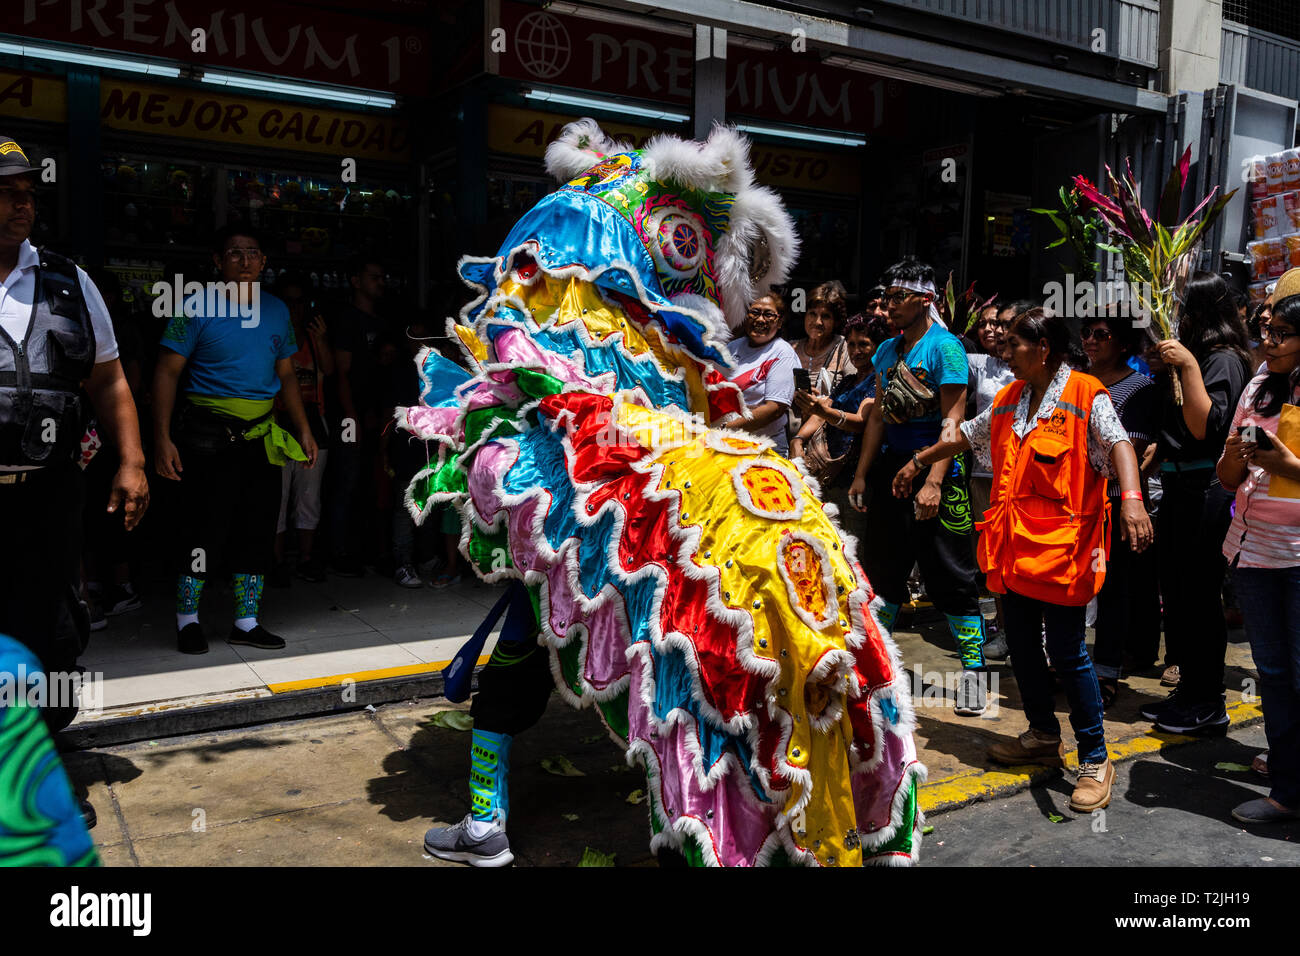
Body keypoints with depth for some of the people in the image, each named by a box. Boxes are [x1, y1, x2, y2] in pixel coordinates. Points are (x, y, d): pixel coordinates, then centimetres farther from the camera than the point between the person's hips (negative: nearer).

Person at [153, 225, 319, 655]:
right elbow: (167, 372, -6)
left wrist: (304, 430, 10)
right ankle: (187, 620, 16)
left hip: (262, 435, 5)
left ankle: (247, 622, 19)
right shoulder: (197, 308, -4)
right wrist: (162, 437, -14)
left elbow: (287, 375, 17)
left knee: (257, 528, 8)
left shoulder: (276, 310, 11)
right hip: (208, 432, -5)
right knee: (205, 527, -2)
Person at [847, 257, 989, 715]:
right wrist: (862, 474, 12)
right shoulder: (886, 351, 13)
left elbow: (952, 420, -15)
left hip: (937, 470, -7)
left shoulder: (944, 346, -9)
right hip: (892, 466, 7)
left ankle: (973, 671, 9)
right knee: (881, 568, 11)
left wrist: (934, 482, -22)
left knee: (952, 574, -2)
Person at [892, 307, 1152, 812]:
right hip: (1014, 545, 7)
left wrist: (1132, 498, -39)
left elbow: (1118, 443, -22)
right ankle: (1043, 737, 33)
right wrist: (918, 461, 35)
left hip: (1061, 544, -7)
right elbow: (966, 435, 27)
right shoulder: (1009, 400, 14)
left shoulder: (1086, 396, -8)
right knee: (1021, 645, 14)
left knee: (1067, 652, -5)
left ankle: (1095, 759, 10)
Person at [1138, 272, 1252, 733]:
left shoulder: (1224, 359, -11)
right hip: (1176, 485, 9)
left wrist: (1188, 366, -21)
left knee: (1200, 593, -3)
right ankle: (1188, 689, 25)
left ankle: (1208, 703, 8)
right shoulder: (1192, 353, 15)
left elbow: (1204, 427, -21)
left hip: (1204, 489, -9)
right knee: (1176, 590, 14)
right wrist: (1163, 371, 10)